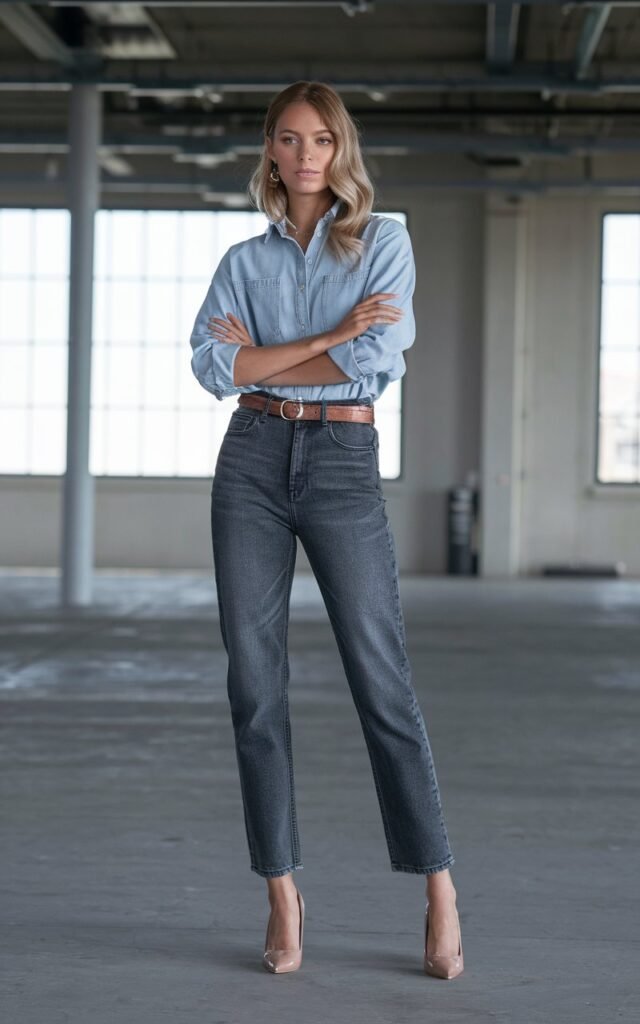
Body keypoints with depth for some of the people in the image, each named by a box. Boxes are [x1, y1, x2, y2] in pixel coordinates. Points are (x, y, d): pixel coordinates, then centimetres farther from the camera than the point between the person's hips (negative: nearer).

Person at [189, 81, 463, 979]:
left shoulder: (383, 244, 4)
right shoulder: (243, 262, 11)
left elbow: (377, 359, -12)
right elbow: (213, 366, -6)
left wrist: (259, 356, -4)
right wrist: (330, 337, -10)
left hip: (344, 465, -3)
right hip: (253, 462, 3)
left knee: (382, 683, -4)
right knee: (255, 684, 0)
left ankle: (439, 893, 3)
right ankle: (282, 896, 7)